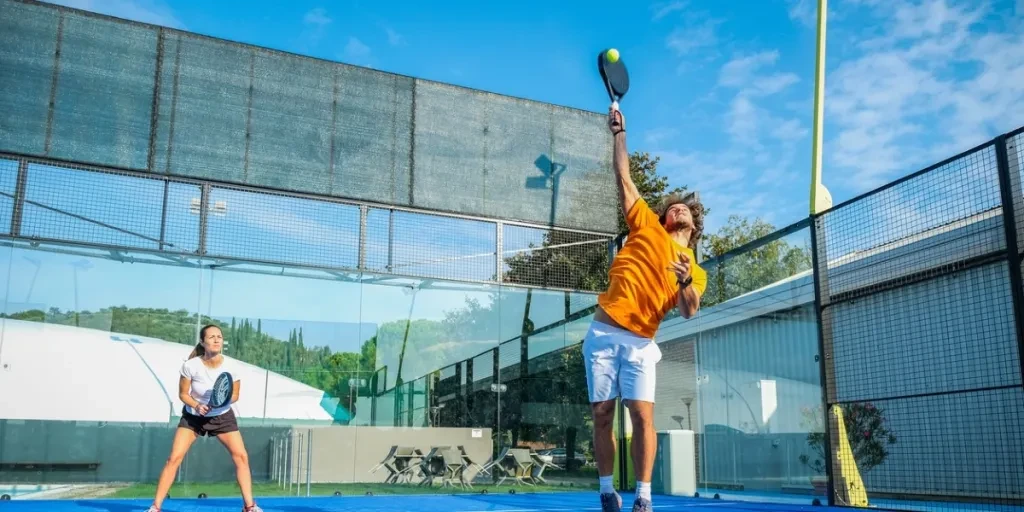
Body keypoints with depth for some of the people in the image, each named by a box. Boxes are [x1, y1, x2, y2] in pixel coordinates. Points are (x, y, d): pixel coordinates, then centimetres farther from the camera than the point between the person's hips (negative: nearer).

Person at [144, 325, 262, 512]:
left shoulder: (230, 367, -21)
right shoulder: (191, 366, -24)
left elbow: (235, 395, -7)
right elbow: (183, 394, -10)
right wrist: (197, 405, -28)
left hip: (222, 416, 1)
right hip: (193, 416, -1)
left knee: (241, 456, -7)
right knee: (174, 458, -11)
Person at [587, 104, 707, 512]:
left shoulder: (695, 270, 12)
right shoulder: (647, 227, 11)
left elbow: (689, 312, -3)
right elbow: (623, 179, 11)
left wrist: (685, 282, -23)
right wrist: (619, 133, 10)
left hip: (639, 343, 0)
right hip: (603, 333, 0)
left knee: (642, 415, -10)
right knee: (602, 415, 0)